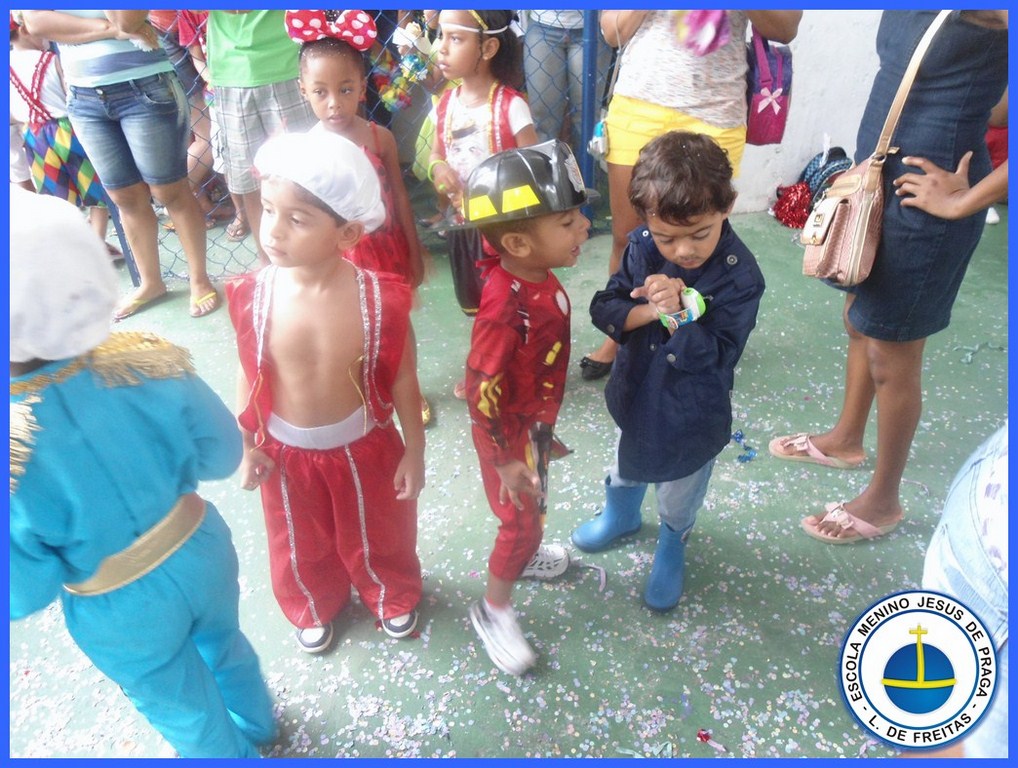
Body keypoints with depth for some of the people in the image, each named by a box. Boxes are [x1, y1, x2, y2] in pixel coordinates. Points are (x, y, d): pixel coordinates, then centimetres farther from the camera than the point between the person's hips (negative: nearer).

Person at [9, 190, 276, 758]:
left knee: (183, 708, 28)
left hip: (123, 612, -4)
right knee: (224, 647, 35)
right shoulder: (148, 360, -25)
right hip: (200, 554, 4)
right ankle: (257, 727, 64)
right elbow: (222, 456, -10)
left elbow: (25, 596, -20)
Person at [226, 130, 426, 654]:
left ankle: (394, 595, 58)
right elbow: (251, 376, -6)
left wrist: (414, 452, -6)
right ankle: (315, 607, 59)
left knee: (378, 537, 24)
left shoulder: (379, 298, -25)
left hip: (364, 448, -1)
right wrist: (246, 447, 1)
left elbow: (402, 380, -13)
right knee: (300, 547, 26)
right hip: (286, 453, 2)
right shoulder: (252, 296, -20)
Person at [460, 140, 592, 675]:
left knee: (533, 505, 29)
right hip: (510, 432, -8)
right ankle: (493, 608, 34)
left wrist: (544, 429, 16)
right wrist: (505, 460, -19)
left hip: (536, 421, 8)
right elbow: (480, 391, -29)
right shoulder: (505, 308, -37)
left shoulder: (538, 275, -10)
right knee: (522, 520, 10)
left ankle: (523, 556, 58)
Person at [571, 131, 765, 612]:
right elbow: (603, 309, -16)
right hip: (637, 393, 4)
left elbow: (715, 356, -29)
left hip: (691, 414, -4)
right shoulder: (642, 245, -16)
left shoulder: (738, 276, -27)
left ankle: (671, 546, 52)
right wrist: (650, 311, -32)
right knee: (628, 464, 32)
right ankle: (621, 516, 62)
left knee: (680, 494, 22)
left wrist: (676, 315, -42)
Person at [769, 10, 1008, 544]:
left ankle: (884, 500, 26)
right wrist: (865, 163, 5)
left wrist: (965, 201, -19)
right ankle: (846, 439, 46)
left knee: (891, 352, 4)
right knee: (858, 319, 21)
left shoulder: (985, 13, -23)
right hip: (877, 175, 8)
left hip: (924, 199, -8)